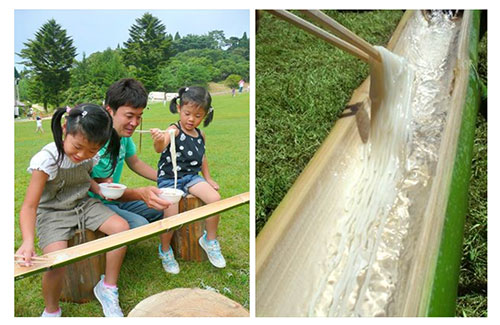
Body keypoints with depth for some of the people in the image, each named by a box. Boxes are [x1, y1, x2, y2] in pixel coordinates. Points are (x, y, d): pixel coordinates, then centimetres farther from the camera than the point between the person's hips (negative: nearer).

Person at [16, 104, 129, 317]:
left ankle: (108, 288, 4)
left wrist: (99, 189, -5)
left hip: (83, 205, 5)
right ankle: (51, 312, 5)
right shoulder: (48, 159, -24)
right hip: (52, 213, -5)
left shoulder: (91, 157, -7)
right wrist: (28, 241, -38)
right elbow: (29, 206, -23)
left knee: (121, 227, -15)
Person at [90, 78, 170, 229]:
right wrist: (141, 193, -44)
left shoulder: (124, 133, -1)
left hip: (116, 198, 9)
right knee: (139, 224, -30)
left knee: (163, 209, 6)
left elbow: (135, 163, 13)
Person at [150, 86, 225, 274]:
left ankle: (210, 240, 5)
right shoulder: (174, 130, -13)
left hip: (191, 176, 5)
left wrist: (208, 179, 19)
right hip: (169, 178, -5)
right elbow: (160, 148, -34)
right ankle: (165, 250, 8)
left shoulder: (200, 135, 8)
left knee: (215, 198, -19)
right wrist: (159, 142, -57)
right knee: (171, 214, -24)